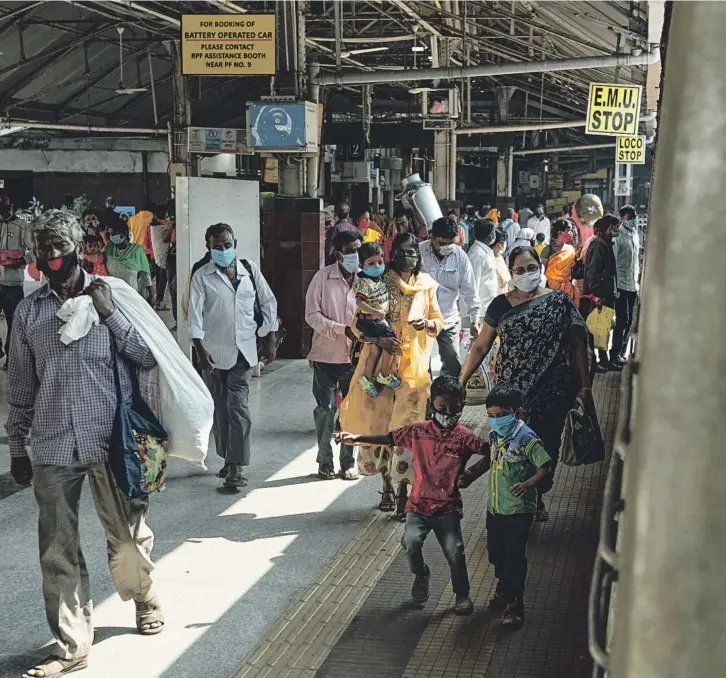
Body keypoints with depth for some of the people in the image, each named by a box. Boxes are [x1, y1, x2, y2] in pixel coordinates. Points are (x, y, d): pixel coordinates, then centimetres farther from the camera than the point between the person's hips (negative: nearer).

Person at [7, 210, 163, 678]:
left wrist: (109, 313, -12)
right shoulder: (29, 311, 7)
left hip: (112, 440, -2)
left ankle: (145, 599, 39)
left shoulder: (112, 294, 0)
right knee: (58, 551, 2)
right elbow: (21, 387, 12)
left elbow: (149, 357, -4)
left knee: (128, 536, 10)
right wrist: (17, 448, 12)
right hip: (52, 447, 2)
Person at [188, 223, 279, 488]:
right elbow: (195, 314, -7)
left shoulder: (250, 270, 5)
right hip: (214, 353, 0)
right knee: (220, 408, 9)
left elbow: (269, 302, 12)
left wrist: (270, 339, 8)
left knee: (239, 407, -8)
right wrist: (200, 350, -16)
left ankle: (235, 466, -8)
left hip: (243, 351, 0)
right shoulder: (202, 276, -2)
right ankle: (229, 459, 23)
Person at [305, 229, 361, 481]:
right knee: (325, 409, 5)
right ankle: (325, 462, 18)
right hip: (326, 355, -1)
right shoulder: (323, 277, -8)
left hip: (355, 356, 1)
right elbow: (312, 314, -9)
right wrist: (343, 330, -19)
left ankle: (348, 462, 19)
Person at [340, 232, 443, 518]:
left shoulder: (426, 285, 7)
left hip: (413, 363, 0)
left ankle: (402, 489, -2)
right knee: (380, 420, 1)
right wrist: (378, 338, -17)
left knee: (407, 424, -7)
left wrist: (427, 324, -10)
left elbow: (439, 320, 13)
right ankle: (387, 485, 17)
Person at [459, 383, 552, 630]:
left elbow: (546, 467, -24)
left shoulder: (526, 439, -20)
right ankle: (504, 586, 45)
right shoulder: (495, 435, 3)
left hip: (518, 510, -7)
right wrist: (470, 474, 13)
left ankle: (515, 603, 9)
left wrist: (528, 484, -38)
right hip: (495, 507, 8)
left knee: (514, 556, -2)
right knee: (496, 552, 21)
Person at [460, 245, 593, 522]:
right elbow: (481, 346, 8)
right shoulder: (501, 305, 5)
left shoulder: (559, 302, 1)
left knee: (546, 446, 7)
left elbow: (577, 346, 2)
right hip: (511, 390, 0)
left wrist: (585, 386, -2)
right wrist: (461, 382, 3)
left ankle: (537, 498, 32)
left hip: (552, 392, 0)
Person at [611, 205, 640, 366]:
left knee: (629, 322, 11)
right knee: (622, 321, -4)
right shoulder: (618, 236, -11)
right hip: (622, 285, -7)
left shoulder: (635, 234, 12)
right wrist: (614, 286, -17)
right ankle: (615, 354, 5)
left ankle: (622, 352, 21)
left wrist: (638, 278, 12)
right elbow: (613, 262, -14)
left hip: (633, 285, 7)